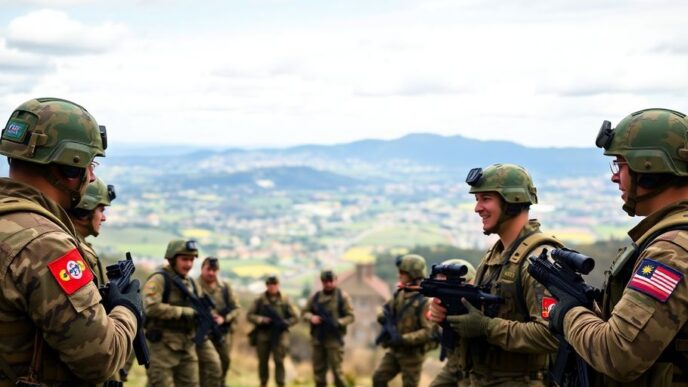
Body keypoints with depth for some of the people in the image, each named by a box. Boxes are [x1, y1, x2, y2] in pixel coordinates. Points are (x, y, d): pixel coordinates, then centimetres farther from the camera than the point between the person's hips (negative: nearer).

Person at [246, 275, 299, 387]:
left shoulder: (285, 300, 4)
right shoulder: (259, 300, 4)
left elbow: (295, 317, 6)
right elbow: (249, 315, 4)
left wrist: (284, 323, -11)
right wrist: (261, 320, -13)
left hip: (279, 335, -1)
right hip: (263, 335, 1)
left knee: (279, 361, -7)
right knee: (263, 361, 9)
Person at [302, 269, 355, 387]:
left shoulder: (342, 296, -2)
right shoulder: (316, 296, 9)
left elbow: (350, 316, -4)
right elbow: (304, 312, 13)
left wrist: (338, 322, -21)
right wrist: (311, 317, -9)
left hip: (334, 339, -4)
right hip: (318, 338, 4)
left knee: (336, 370, -5)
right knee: (318, 369, 10)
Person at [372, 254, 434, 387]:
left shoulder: (424, 300, -21)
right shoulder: (399, 293, 3)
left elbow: (428, 331, -25)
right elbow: (386, 309, 16)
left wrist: (403, 339, -29)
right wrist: (383, 317, -9)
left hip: (412, 353, -7)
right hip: (394, 350, 7)